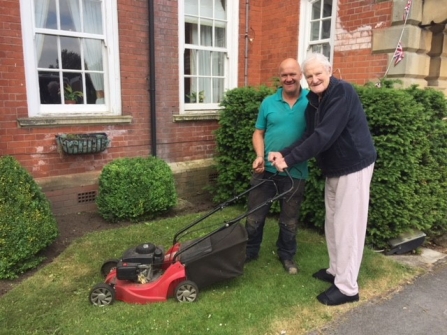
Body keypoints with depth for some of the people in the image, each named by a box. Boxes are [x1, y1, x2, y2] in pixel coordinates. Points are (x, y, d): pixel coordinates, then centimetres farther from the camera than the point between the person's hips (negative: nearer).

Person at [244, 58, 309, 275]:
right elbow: (258, 133, 7)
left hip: (295, 172, -1)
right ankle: (250, 251, 33)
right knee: (255, 215, 11)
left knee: (289, 220, 15)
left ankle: (287, 255, 37)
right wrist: (260, 156, -11)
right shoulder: (268, 102, 2)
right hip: (267, 169, 2)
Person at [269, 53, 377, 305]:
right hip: (334, 169, 9)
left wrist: (289, 159, -26)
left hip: (354, 166, -9)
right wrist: (283, 154, -8)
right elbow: (310, 137, 7)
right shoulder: (313, 102, 7)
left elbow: (324, 136, -28)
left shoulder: (343, 92, -20)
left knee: (348, 225, -4)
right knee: (333, 222, 16)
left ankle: (347, 287, 8)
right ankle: (336, 270, 33)